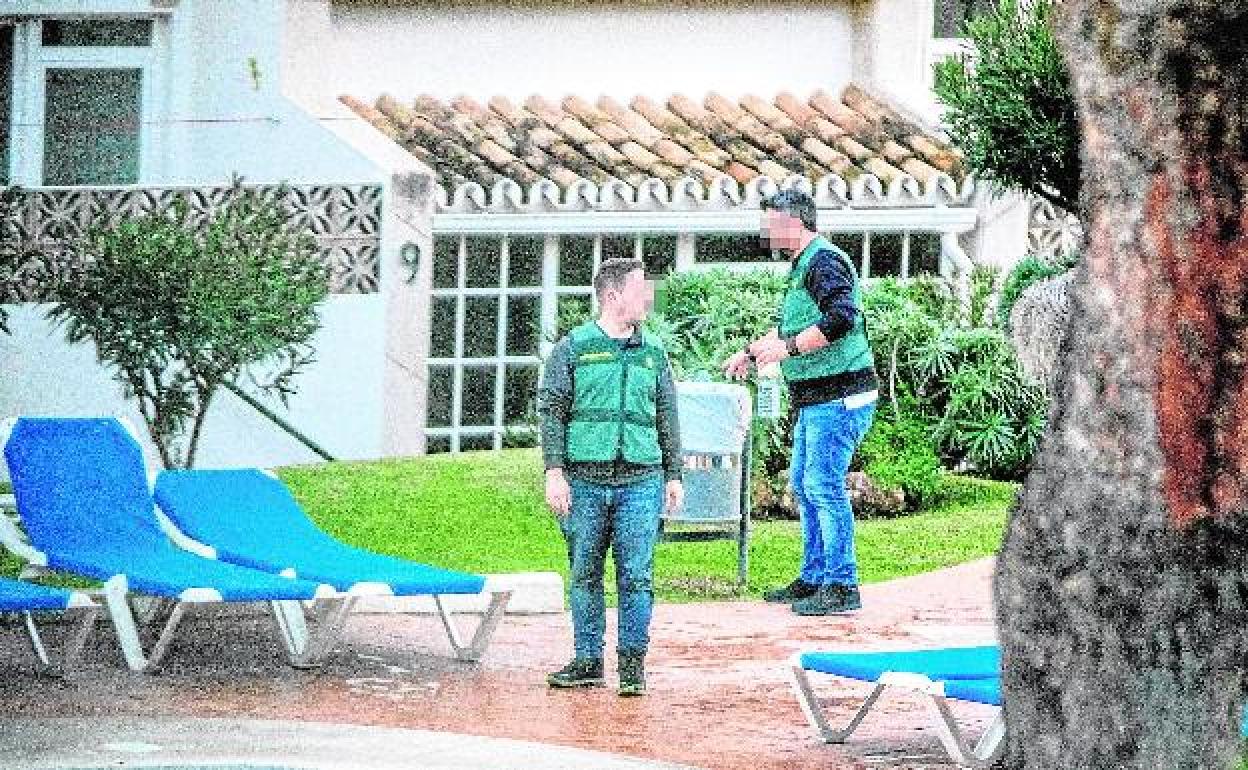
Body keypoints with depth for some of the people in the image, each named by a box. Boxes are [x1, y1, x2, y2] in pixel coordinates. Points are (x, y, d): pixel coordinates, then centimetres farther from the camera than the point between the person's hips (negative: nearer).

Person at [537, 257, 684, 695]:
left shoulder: (653, 353, 14)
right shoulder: (572, 349, 4)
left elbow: (667, 418, 18)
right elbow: (551, 412, 1)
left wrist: (674, 475, 14)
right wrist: (554, 471, -8)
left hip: (640, 482, 1)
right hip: (584, 479, -1)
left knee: (636, 575, -5)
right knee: (585, 574, 4)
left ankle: (632, 663, 1)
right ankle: (588, 660, 12)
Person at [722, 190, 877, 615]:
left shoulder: (824, 262, -15)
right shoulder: (802, 264, 18)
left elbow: (842, 318, -29)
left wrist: (787, 348, -27)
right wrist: (751, 352, 32)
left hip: (838, 398, -11)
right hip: (814, 400, 11)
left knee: (823, 486, -11)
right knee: (804, 485, 16)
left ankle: (842, 587, -9)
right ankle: (813, 579, 23)